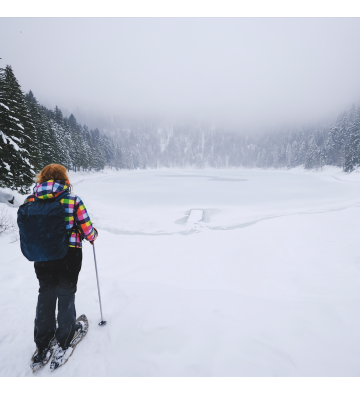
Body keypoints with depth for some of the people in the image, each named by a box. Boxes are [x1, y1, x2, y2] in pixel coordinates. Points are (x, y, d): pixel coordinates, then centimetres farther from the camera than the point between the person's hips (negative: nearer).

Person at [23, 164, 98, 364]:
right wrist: (93, 235, 9)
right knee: (66, 296, 17)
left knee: (45, 297, 23)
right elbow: (87, 231, -13)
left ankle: (43, 343, 38)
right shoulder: (73, 200, -17)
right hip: (69, 257, -3)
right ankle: (64, 341, 33)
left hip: (42, 258, 4)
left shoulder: (30, 201, -5)